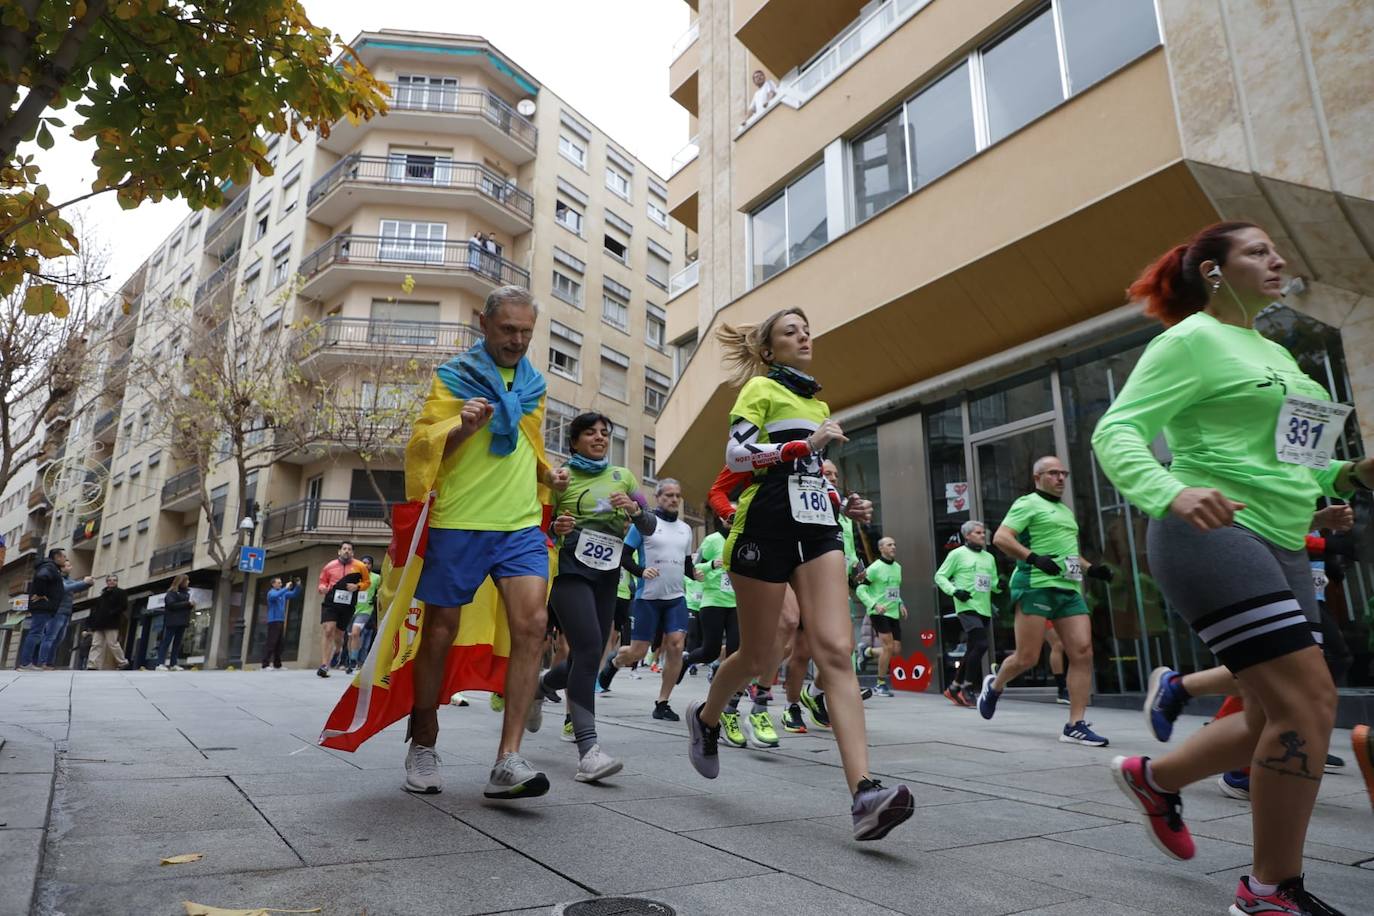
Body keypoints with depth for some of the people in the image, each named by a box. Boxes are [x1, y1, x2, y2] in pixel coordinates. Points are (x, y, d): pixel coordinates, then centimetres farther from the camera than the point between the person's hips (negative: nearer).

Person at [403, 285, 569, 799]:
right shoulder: (453, 377, 2)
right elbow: (419, 445, -6)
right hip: (457, 525, -3)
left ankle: (508, 761, -12)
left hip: (521, 525, 3)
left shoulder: (533, 385, 17)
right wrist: (462, 427, -24)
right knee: (439, 633, 6)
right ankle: (423, 747, 27)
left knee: (532, 624, -15)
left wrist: (547, 473, 11)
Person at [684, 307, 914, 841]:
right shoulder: (761, 387, 3)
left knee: (836, 651, -13)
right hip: (766, 527, -5)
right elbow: (736, 454, -11)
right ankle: (706, 718, 36)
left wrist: (844, 505, 14)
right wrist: (806, 444, -17)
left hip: (817, 528, 5)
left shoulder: (818, 402, 23)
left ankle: (864, 794, -20)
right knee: (760, 660, 4)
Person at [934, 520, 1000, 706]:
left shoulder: (989, 557, 17)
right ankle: (966, 689, -6)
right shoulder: (958, 554, -1)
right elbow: (940, 576, 0)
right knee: (980, 645, -18)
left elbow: (993, 582, 21)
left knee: (973, 650, 9)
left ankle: (954, 687, 22)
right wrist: (954, 591, -14)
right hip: (967, 607, -7)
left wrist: (1000, 585, -2)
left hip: (984, 609, 7)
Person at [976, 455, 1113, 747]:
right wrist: (1034, 558, -24)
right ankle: (994, 686, 25)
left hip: (1069, 589, 7)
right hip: (1036, 586, -7)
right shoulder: (1028, 503, -1)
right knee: (1027, 658, -5)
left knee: (1083, 653, -6)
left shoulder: (1067, 511, 24)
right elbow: (1000, 538, -13)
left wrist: (1090, 568, 17)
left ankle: (1076, 726, -1)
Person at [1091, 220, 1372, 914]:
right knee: (1309, 702, -13)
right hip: (1213, 535, -9)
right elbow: (1116, 431, -15)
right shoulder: (1191, 339, -4)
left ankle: (1154, 778, 30)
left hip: (1279, 544, 9)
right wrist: (1172, 494, -32)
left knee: (1280, 717, 8)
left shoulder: (1274, 353, 22)